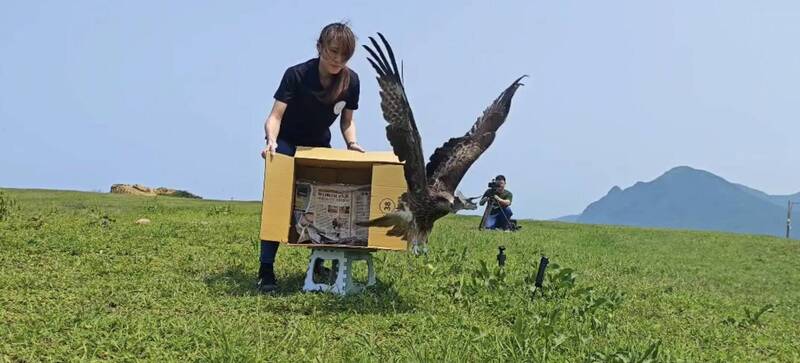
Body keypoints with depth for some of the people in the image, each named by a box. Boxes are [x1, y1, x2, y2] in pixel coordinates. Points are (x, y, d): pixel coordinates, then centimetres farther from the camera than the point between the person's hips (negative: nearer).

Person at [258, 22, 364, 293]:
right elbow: (276, 116, -30)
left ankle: (318, 265, 14)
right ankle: (266, 271, -12)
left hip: (320, 146, 4)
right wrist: (271, 141, -48)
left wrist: (352, 143, -18)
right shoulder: (297, 75, -26)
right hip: (287, 145, -4)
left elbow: (347, 120, -1)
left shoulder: (351, 81, -15)